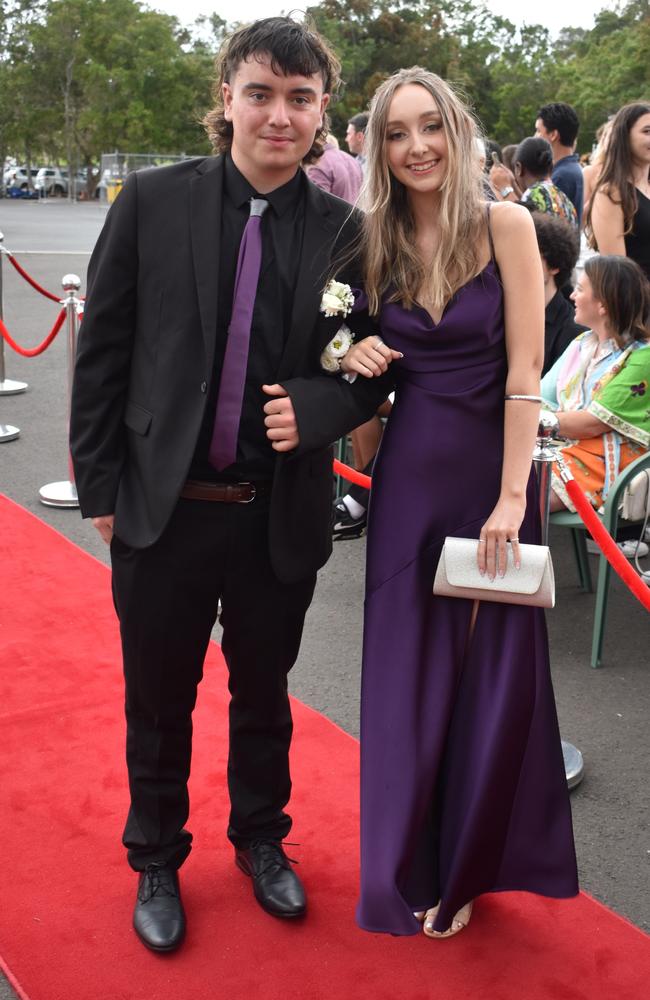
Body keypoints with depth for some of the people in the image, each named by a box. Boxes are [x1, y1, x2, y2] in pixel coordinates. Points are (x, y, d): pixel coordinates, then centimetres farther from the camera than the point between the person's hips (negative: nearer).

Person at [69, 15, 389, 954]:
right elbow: (102, 351, -2)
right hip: (162, 507, 0)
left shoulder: (345, 230, -3)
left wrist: (316, 408, -17)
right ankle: (156, 862, 39)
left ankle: (261, 839, 45)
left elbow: (371, 369, 4)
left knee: (264, 694, 20)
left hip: (283, 515, 1)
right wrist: (99, 484, -4)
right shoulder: (152, 201, -5)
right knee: (158, 701, 16)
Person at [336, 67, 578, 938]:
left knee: (492, 668, 6)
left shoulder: (504, 225, -7)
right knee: (407, 665, 8)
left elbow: (524, 370, -11)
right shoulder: (377, 243, 4)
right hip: (409, 472, 3)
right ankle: (411, 866, 26)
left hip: (493, 466, -3)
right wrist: (355, 359, -9)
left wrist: (511, 497, -16)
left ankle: (466, 863, 27)